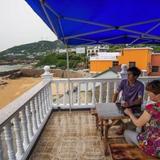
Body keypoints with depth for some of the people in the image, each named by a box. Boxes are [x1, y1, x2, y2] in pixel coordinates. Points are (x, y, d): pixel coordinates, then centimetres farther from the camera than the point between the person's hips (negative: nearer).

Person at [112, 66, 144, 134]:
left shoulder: (140, 85, -16)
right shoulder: (123, 82, -7)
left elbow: (139, 100, -24)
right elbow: (116, 93, -5)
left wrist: (129, 104, -42)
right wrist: (113, 103, -22)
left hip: (135, 106, -3)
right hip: (123, 103, 4)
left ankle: (122, 127, -4)